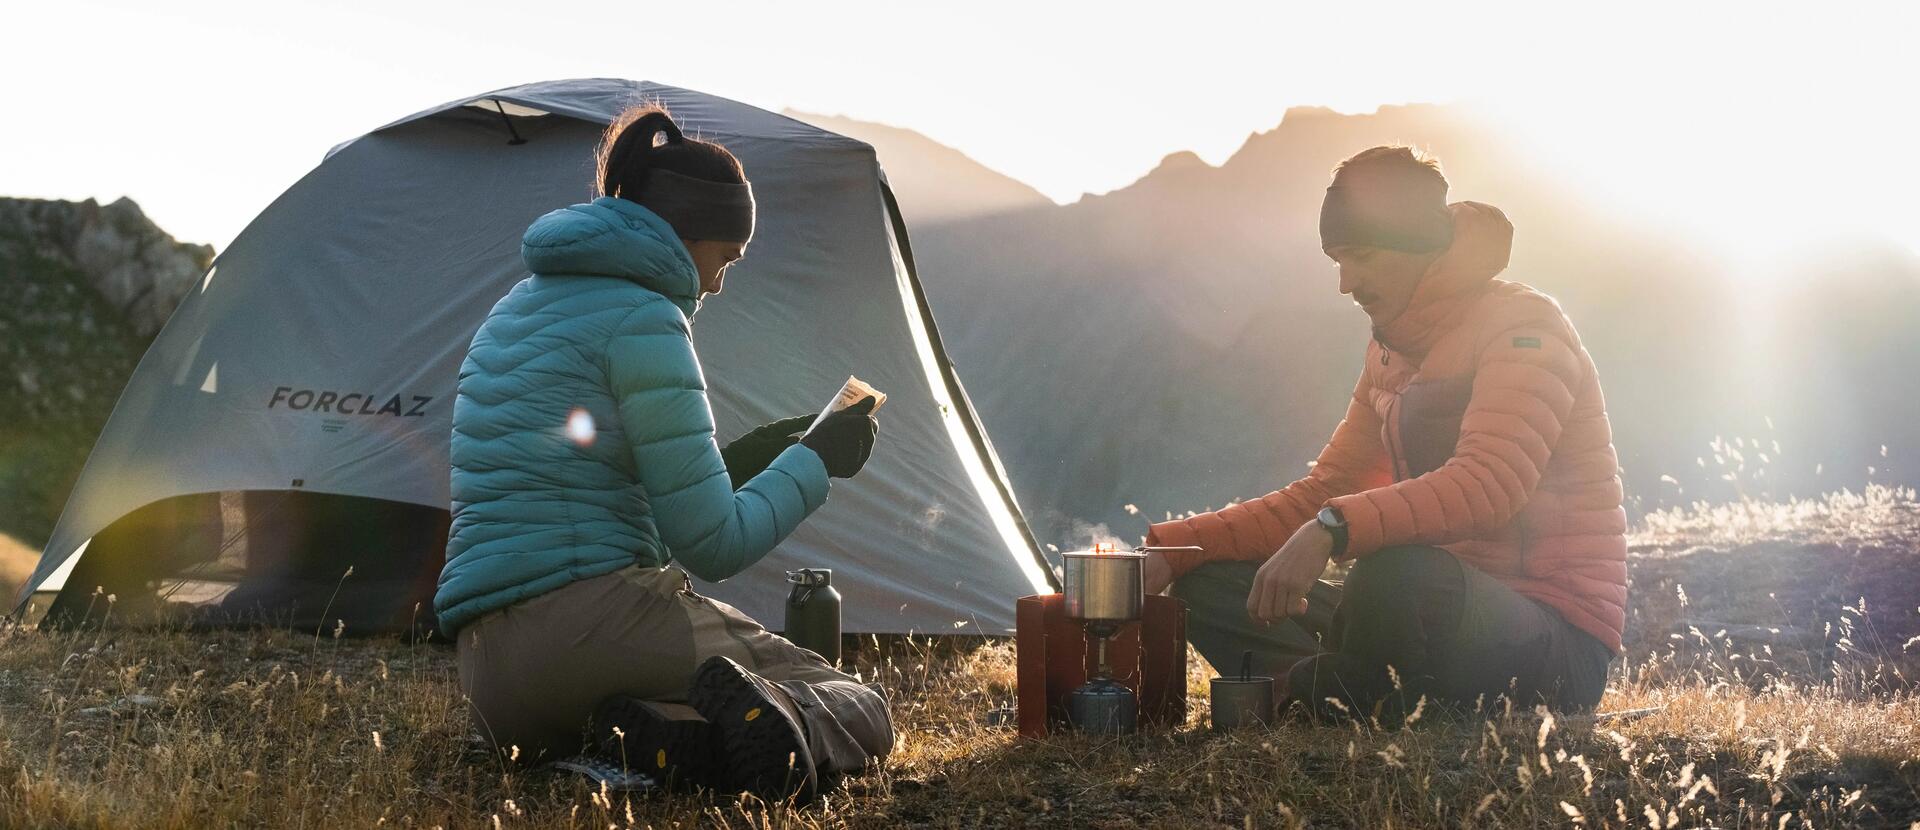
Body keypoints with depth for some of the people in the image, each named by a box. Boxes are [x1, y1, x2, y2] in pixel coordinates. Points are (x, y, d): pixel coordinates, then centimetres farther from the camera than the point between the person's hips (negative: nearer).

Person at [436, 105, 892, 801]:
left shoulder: (521, 307, 19)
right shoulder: (642, 319, -8)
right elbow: (714, 547, -8)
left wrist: (738, 461, 26)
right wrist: (815, 461, 7)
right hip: (588, 621, -8)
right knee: (860, 715, 6)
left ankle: (646, 734, -8)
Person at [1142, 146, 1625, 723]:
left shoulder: (1524, 326, -11)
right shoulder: (1390, 352, 15)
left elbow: (1488, 486, -28)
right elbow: (1319, 496, 14)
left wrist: (1332, 530, -40)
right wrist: (1168, 550, 2)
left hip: (1559, 645, -8)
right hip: (1449, 609, 8)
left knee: (1400, 576, -40)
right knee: (1209, 583, 3)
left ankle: (1307, 692, -11)